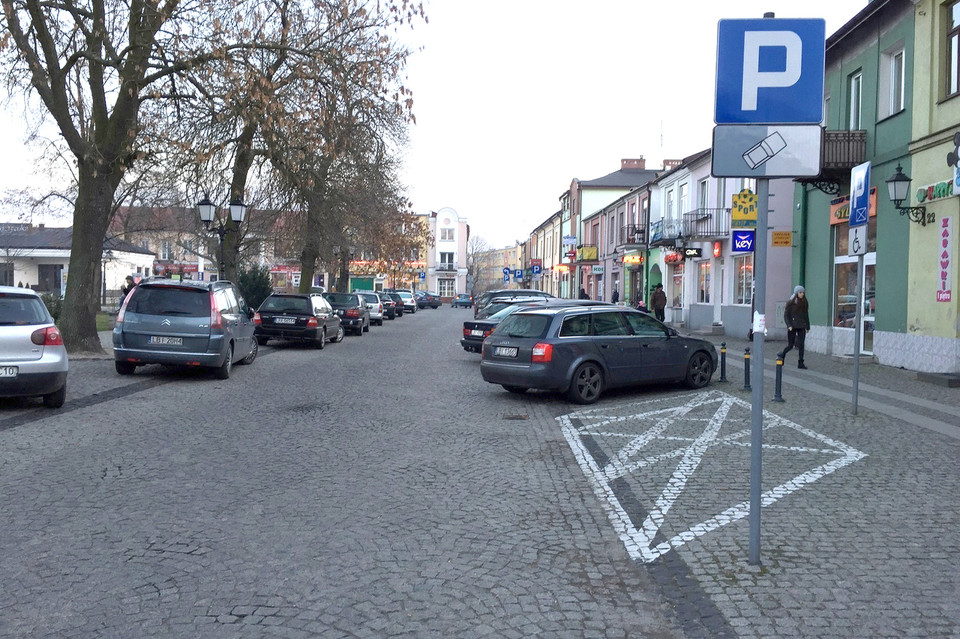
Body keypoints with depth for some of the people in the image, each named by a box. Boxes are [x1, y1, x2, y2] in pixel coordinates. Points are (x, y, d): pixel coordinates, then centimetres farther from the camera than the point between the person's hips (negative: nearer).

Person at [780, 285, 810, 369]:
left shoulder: (804, 303, 8)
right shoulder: (790, 303, -4)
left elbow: (806, 315, 16)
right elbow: (786, 315, -5)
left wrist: (807, 326, 14)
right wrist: (789, 325, -15)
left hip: (801, 327, 3)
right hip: (792, 327, -3)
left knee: (801, 345, -5)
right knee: (790, 345, 0)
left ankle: (800, 363, -4)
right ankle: (781, 354, 28)